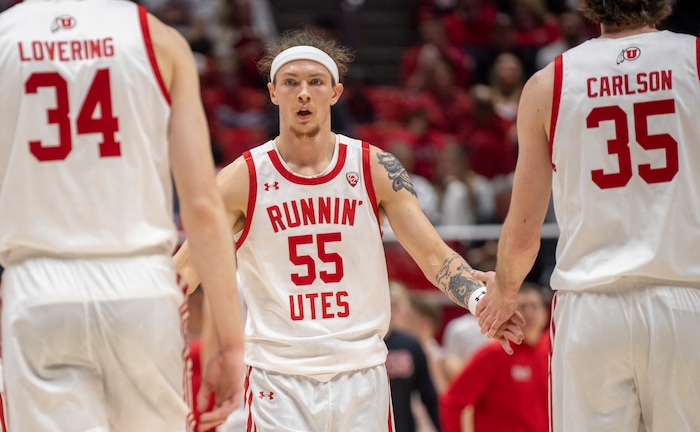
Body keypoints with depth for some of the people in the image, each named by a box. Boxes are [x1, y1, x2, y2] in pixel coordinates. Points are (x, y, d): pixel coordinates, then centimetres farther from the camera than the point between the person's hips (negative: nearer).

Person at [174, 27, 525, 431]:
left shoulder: (376, 168, 2)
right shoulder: (243, 178, -2)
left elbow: (435, 255, 0)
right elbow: (185, 268, -3)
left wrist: (482, 300, -19)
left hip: (362, 373, 2)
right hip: (278, 378, -2)